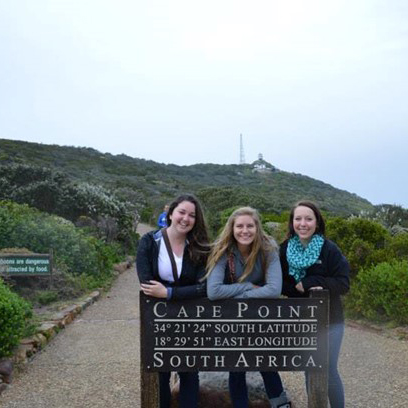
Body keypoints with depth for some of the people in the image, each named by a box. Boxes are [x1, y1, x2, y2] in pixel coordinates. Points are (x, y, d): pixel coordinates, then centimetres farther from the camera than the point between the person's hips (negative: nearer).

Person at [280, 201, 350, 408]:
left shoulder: (329, 249, -14)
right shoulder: (285, 249, -4)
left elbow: (343, 283, -17)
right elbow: (281, 284, -1)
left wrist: (307, 283, -21)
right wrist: (298, 289, -21)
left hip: (329, 320, -3)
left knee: (328, 370, 0)